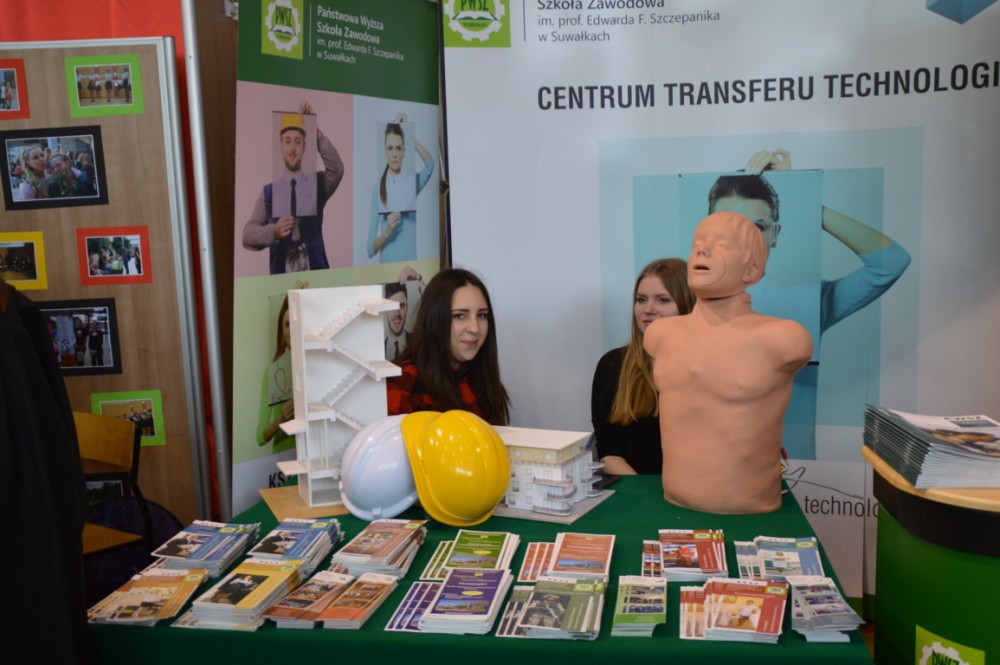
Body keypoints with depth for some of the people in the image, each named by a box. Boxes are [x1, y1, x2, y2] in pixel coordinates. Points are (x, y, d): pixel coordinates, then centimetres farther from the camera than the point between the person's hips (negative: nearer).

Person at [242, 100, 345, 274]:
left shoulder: (317, 184, 7)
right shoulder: (268, 192, 5)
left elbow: (337, 169, -14)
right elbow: (247, 235, -1)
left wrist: (315, 132, -21)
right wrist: (273, 231, -20)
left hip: (315, 274, 0)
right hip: (280, 275, 0)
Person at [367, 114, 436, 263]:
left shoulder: (411, 182, 4)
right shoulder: (378, 189, 1)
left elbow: (430, 164, -20)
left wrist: (410, 138, -19)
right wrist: (387, 232, -19)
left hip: (410, 261, 1)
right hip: (386, 265, -1)